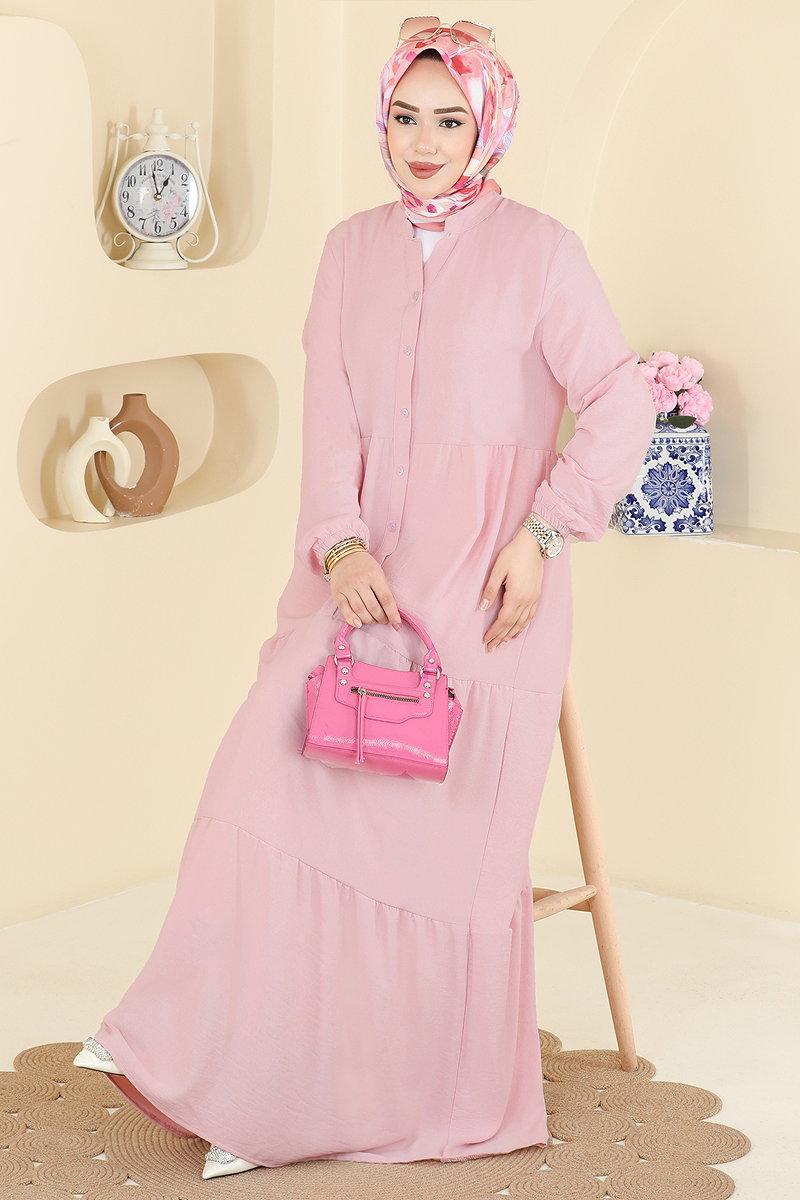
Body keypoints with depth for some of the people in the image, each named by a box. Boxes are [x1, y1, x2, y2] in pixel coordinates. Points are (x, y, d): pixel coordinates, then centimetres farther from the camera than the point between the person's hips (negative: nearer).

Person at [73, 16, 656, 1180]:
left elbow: (619, 405, -3)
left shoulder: (537, 249, -2)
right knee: (284, 781, -10)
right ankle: (254, 1081, -1)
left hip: (486, 588, -3)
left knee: (458, 835, -1)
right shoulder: (353, 248, 10)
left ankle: (457, 1099, 15)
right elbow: (330, 415, 3)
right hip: (365, 572, 4)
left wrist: (542, 532, -14)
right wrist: (340, 543, -13)